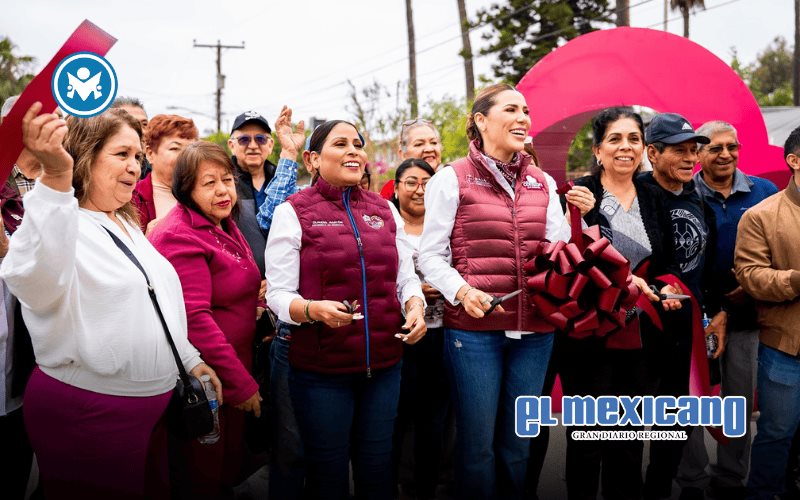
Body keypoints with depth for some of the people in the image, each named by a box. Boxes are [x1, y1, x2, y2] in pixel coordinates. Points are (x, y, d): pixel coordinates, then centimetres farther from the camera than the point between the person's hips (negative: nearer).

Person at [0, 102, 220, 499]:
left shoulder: (127, 225, 12)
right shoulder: (59, 222, -17)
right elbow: (34, 280, -41)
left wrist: (190, 359, 19)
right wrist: (55, 178, -51)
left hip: (153, 404, 9)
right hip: (86, 415, -8)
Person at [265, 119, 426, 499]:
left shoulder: (384, 209, 10)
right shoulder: (292, 212, -4)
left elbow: (405, 277, 13)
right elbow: (278, 294, -8)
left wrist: (415, 307, -7)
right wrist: (313, 309, -28)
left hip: (384, 365, 4)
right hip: (320, 369, -4)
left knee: (377, 469, 16)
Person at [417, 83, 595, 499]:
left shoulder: (542, 183, 12)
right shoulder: (452, 179, -1)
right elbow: (430, 256, -3)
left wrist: (580, 218, -3)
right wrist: (462, 291, -19)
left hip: (534, 331, 4)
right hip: (473, 328, -4)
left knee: (518, 445, 14)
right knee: (477, 444, 2)